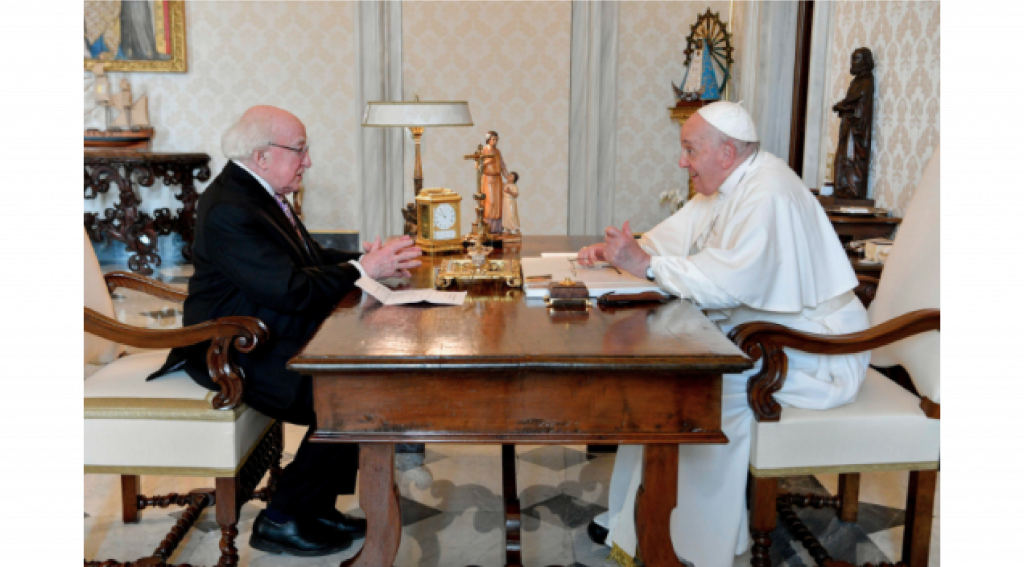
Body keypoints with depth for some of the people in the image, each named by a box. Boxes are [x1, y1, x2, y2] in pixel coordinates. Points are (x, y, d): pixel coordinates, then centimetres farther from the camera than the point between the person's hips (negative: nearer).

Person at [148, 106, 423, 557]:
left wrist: (372, 260, -3)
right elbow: (292, 290, -28)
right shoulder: (229, 210, -22)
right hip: (238, 357, -10)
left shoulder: (261, 195, 12)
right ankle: (282, 521, 0)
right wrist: (362, 270, -17)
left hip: (271, 340, 10)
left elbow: (311, 259, 13)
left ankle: (317, 505, 9)